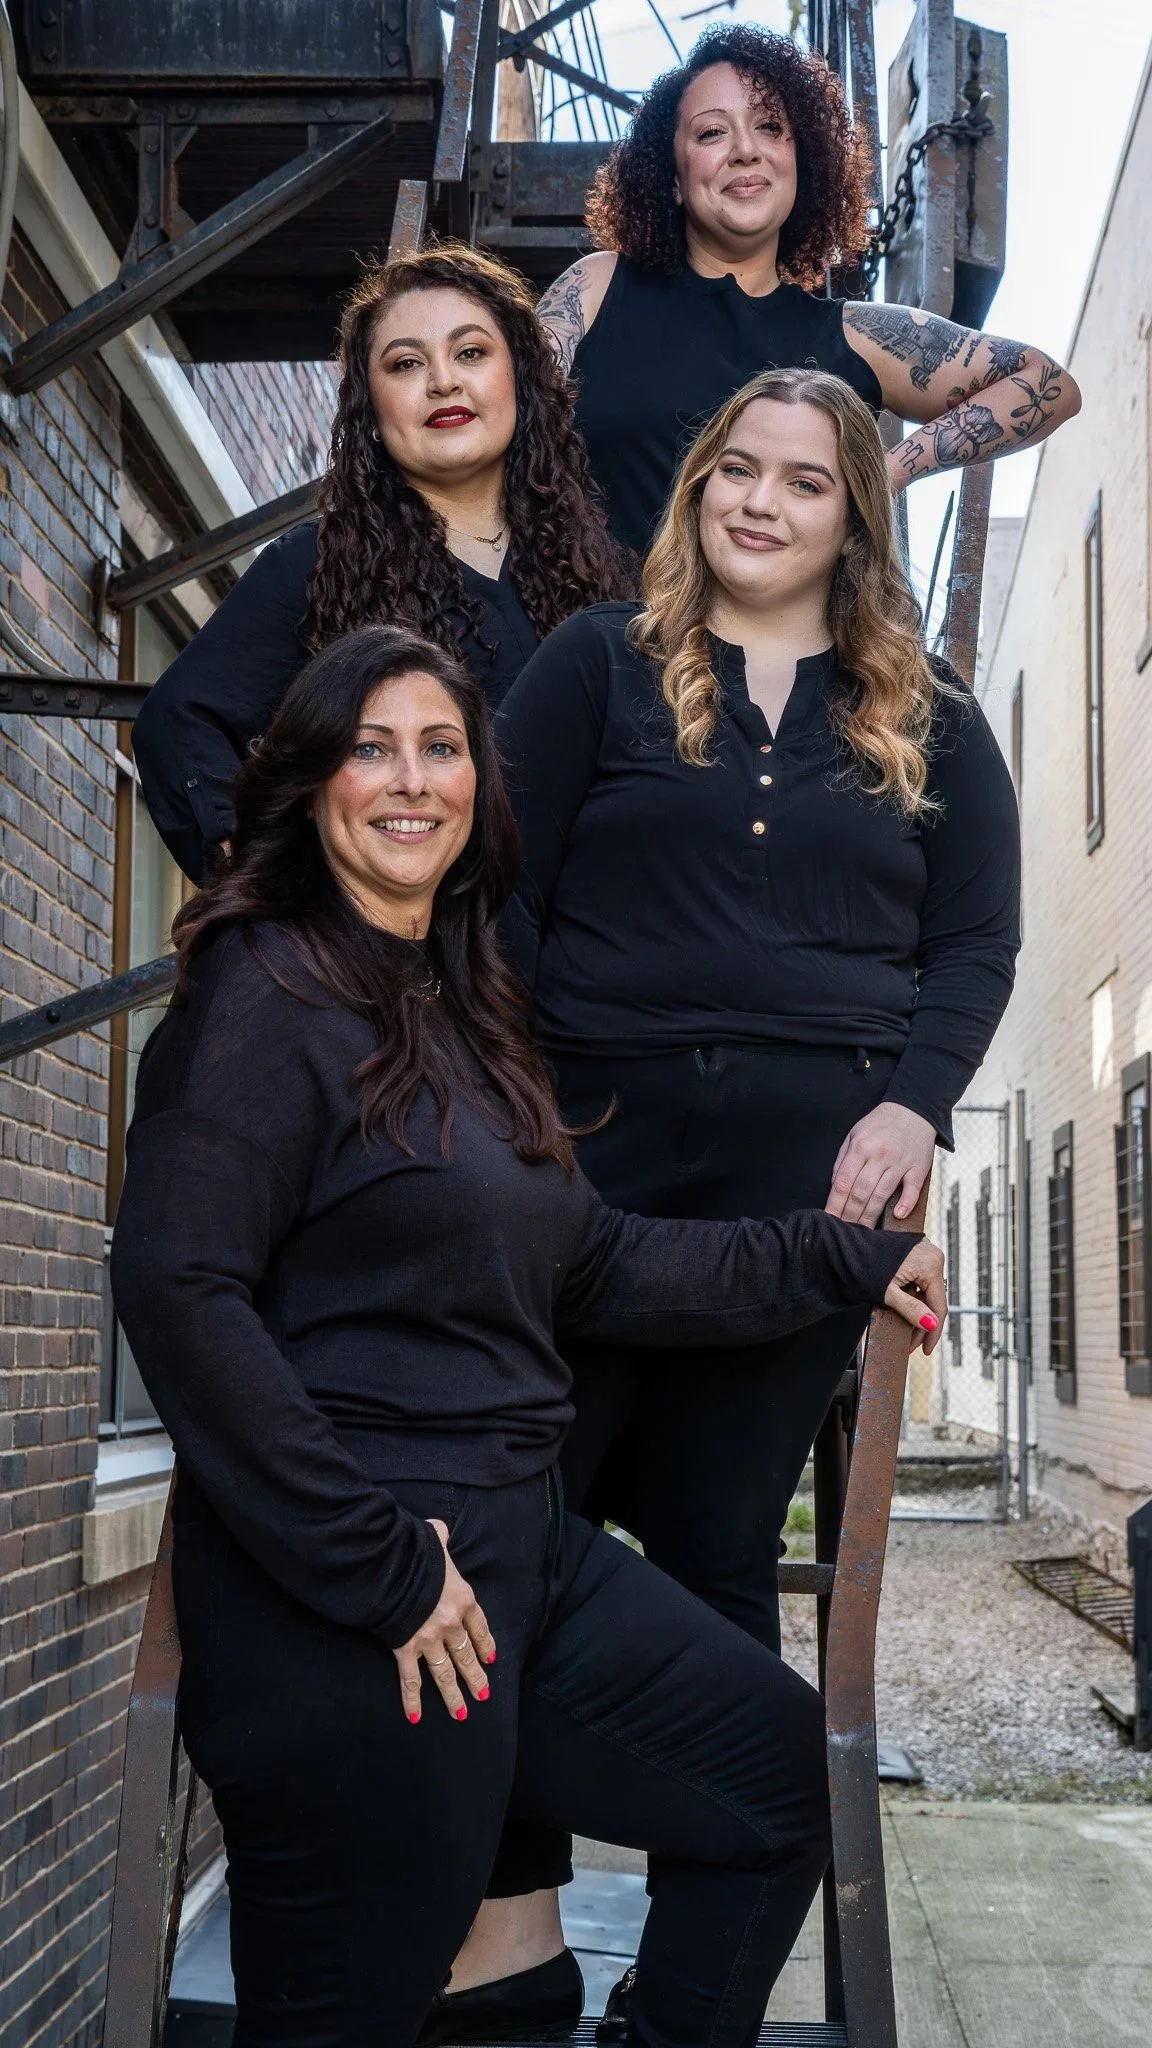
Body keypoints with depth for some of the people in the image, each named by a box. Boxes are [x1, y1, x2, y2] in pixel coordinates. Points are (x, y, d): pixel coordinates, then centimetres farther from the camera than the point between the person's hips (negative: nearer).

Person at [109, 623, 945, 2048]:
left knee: (784, 1766, 18)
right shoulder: (270, 995, -12)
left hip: (513, 1545, 9)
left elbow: (591, 1263, 19)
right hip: (355, 1610, -9)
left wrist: (841, 1260, 19)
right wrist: (377, 1563, -20)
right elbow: (176, 1291, -21)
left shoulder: (455, 1008, 15)